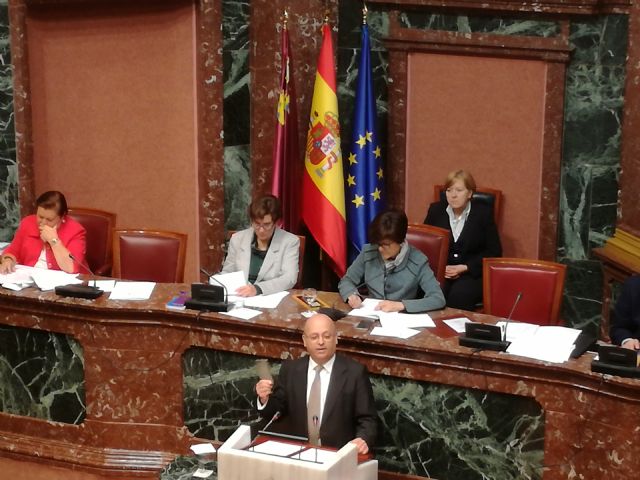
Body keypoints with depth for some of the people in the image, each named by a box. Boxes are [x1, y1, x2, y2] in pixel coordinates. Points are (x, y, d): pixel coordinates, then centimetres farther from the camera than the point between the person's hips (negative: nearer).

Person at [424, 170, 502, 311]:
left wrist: (465, 268, -10)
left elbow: (494, 251, 2)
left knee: (459, 294, -34)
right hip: (439, 271, 2)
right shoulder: (436, 210, 9)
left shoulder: (483, 213, 2)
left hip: (472, 274, -2)